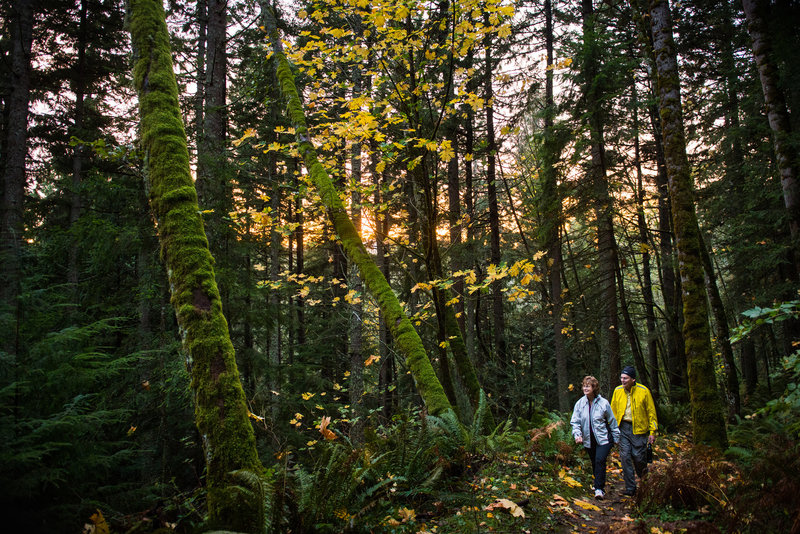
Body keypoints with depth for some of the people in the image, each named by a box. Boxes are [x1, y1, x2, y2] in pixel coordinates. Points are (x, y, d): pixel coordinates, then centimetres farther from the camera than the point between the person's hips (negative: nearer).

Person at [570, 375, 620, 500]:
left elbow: (612, 421, 2)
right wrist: (577, 434, -17)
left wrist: (616, 438, 6)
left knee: (600, 460, -17)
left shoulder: (603, 403, -8)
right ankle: (599, 484, 34)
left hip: (603, 439, -3)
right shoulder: (580, 403, -2)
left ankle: (599, 488, -9)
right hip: (588, 440, 3)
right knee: (594, 463, 12)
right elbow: (575, 421, 0)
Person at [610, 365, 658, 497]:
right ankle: (630, 487, 7)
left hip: (638, 428, -3)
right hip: (623, 428, 3)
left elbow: (651, 412, -1)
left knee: (639, 457, -1)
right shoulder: (617, 391, 3)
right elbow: (613, 411, 12)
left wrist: (652, 431, -3)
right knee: (625, 457, -2)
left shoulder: (643, 391, -7)